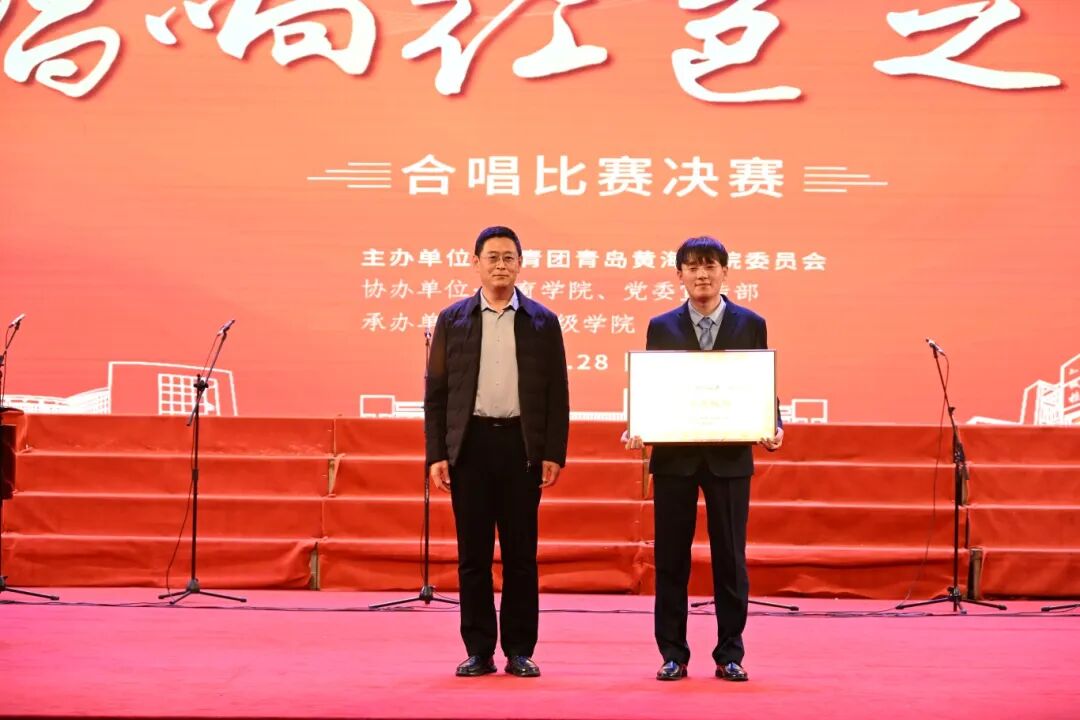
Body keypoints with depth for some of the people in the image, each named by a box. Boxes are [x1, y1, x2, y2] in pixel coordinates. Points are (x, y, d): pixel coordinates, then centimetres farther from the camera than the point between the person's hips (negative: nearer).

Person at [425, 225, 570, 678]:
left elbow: (557, 394, 4)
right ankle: (478, 652, 11)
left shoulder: (543, 322, 6)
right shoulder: (452, 320, 7)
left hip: (521, 445, 0)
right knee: (473, 554, 3)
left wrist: (554, 454, -4)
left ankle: (519, 652, 10)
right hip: (470, 444, 1)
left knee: (520, 554, 3)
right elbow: (436, 392, 6)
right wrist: (436, 454, -2)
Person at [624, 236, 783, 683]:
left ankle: (729, 655, 12)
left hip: (730, 456, 0)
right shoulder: (661, 327, 7)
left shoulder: (750, 325, 5)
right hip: (674, 456, 1)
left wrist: (773, 428, -12)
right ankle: (673, 654, 12)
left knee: (730, 558, 4)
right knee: (671, 558, 4)